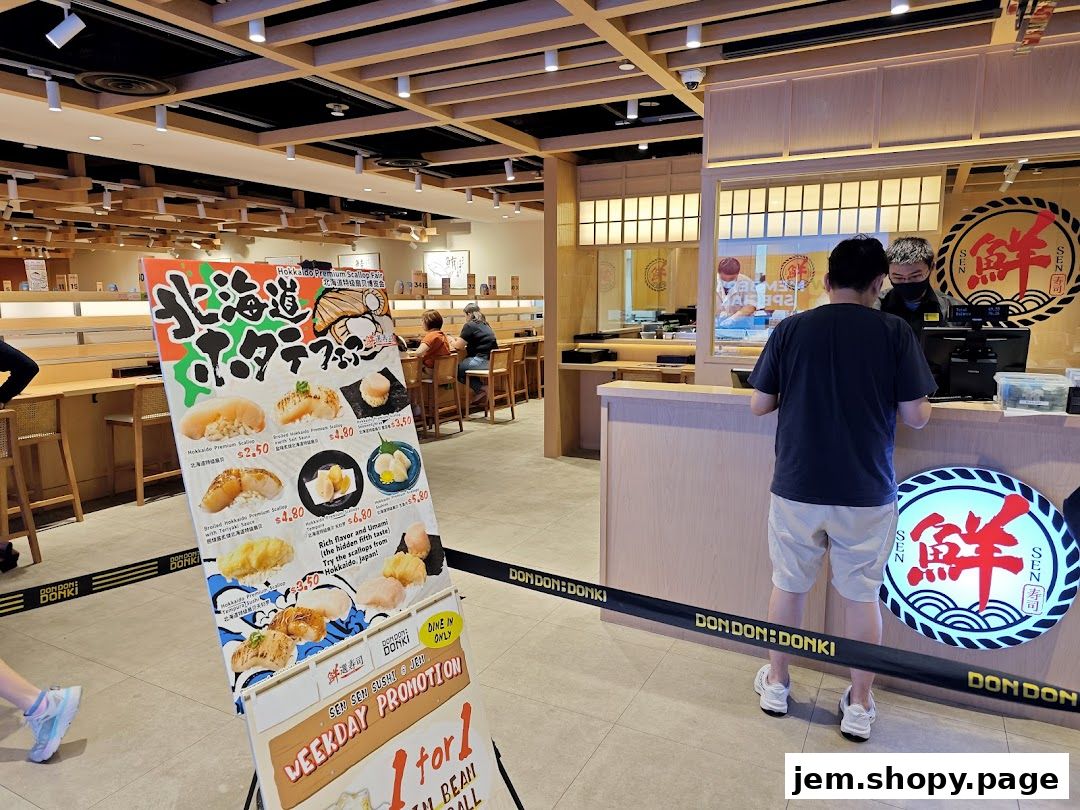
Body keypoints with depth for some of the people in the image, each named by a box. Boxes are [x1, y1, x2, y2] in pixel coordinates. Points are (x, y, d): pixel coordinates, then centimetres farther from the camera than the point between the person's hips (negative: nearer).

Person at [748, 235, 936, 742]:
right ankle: (859, 707, 27)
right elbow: (917, 417, -6)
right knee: (861, 595, 14)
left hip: (797, 487, 1)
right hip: (867, 492, 0)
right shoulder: (894, 332, -7)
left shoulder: (790, 329, -5)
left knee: (788, 585, 16)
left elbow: (759, 406, -1)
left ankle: (776, 685, 31)